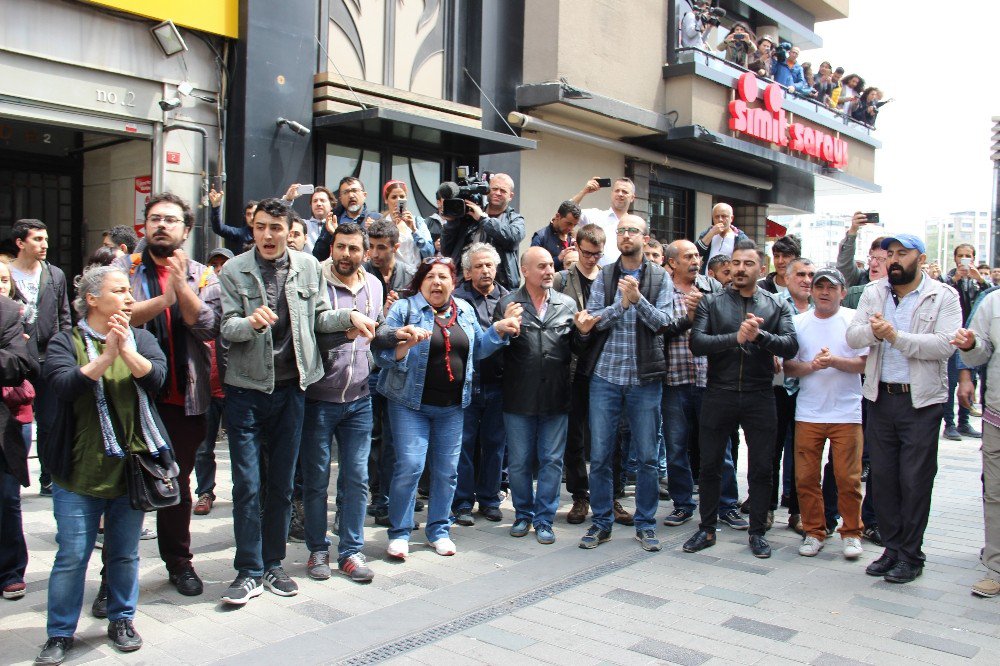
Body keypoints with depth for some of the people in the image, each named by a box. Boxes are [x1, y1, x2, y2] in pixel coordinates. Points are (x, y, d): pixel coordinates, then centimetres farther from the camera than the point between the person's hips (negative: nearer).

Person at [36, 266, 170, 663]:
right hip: (80, 472, -2)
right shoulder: (65, 342, -1)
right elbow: (64, 385, -19)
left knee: (125, 554, 12)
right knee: (72, 556, 4)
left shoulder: (141, 339, 7)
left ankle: (122, 621, 29)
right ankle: (60, 633, 19)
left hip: (131, 469, 3)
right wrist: (106, 355, -26)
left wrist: (126, 350, -23)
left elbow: (156, 377, -10)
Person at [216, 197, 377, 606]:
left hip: (291, 387, 2)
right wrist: (252, 322, -29)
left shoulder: (308, 267, 4)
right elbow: (226, 327, -9)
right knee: (247, 485, 0)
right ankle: (249, 572, 13)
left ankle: (272, 565, 26)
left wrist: (350, 317, -11)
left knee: (282, 483, 11)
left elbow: (319, 318, 7)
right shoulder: (234, 271, -2)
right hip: (247, 388, -2)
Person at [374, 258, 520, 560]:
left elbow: (477, 348, 17)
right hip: (411, 403, -4)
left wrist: (498, 330, 2)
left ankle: (438, 529, 25)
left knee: (447, 470, 8)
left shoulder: (464, 310, 9)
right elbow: (380, 354, -10)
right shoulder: (403, 309, -5)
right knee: (409, 466, -10)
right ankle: (399, 533, 8)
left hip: (452, 407, 5)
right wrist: (403, 346, -29)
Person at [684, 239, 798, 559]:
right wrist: (736, 337, -23)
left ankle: (757, 532, 22)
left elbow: (791, 346, -8)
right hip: (718, 395, 0)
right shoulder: (711, 302, 3)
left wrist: (760, 335, -24)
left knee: (761, 469, 7)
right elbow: (697, 343, -11)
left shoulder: (778, 305, 6)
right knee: (710, 466, 8)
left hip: (759, 397, 1)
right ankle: (707, 529, 23)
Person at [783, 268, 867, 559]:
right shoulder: (798, 322, 8)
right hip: (808, 412, 2)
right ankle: (813, 532, 17)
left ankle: (851, 532, 17)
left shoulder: (854, 320, 2)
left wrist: (834, 361, -18)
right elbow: (788, 367, 5)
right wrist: (812, 365, -13)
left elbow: (866, 363, -4)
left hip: (846, 412, -2)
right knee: (805, 477, 3)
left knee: (848, 478, -1)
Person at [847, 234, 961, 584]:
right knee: (883, 476, 10)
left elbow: (945, 345, -16)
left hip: (921, 401, -4)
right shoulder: (873, 293, 8)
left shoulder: (943, 297, -3)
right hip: (881, 397, 4)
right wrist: (872, 331, -23)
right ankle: (892, 548, 23)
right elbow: (852, 336, -2)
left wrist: (896, 336, -21)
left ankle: (911, 556, 14)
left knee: (915, 481, 1)